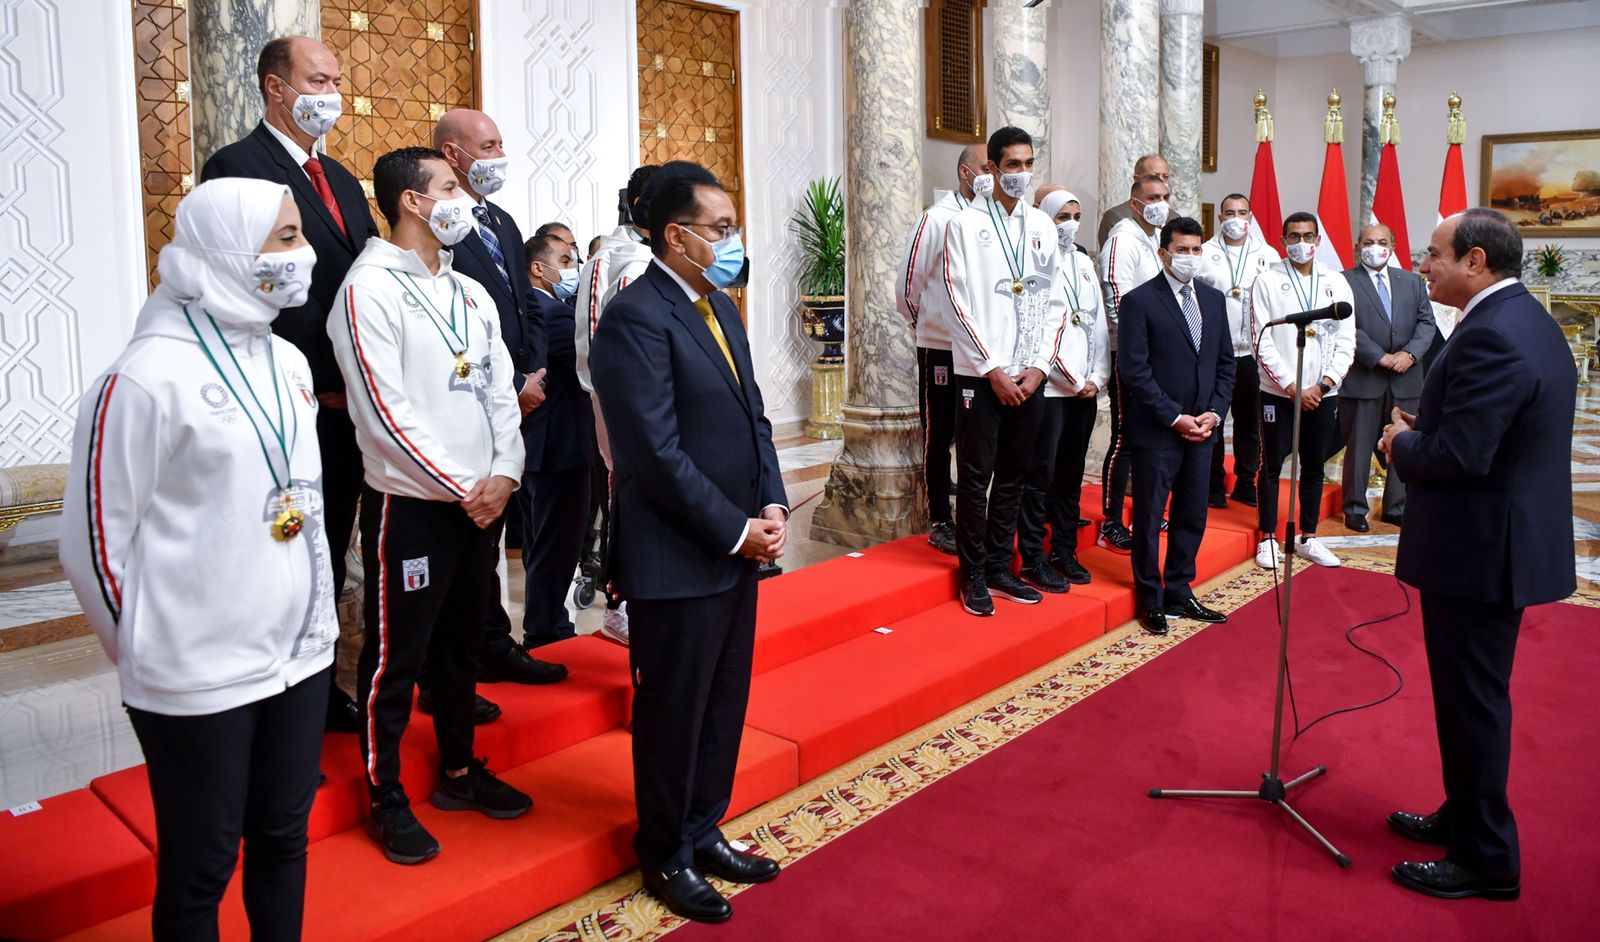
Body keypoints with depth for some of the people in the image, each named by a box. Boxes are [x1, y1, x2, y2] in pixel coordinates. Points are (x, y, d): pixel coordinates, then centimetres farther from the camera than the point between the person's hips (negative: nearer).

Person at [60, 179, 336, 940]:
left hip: (302, 652, 6)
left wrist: (313, 614, 15)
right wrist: (151, 652, 1)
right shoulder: (148, 378, -15)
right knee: (201, 866, 11)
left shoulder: (288, 361, 7)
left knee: (283, 839, 18)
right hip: (199, 676, -6)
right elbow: (94, 539, -10)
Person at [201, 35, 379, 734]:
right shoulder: (236, 167, -7)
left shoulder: (340, 178, 17)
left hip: (347, 405, 7)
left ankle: (320, 689, 27)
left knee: (329, 555, 15)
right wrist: (314, 387, -15)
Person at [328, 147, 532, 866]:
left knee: (461, 644, 17)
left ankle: (458, 771, 32)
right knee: (396, 656, 4)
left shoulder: (472, 294, 12)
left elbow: (500, 390, 10)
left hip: (480, 501, 7)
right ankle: (386, 799, 19)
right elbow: (385, 411, -17)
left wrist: (504, 474, -5)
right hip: (410, 504, -7)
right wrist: (459, 488, -14)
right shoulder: (369, 289, -11)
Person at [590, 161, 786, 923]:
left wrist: (772, 506, 0)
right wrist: (736, 530, -16)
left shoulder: (720, 305, 11)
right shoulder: (635, 317, -17)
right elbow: (658, 453, -21)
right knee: (673, 711, 9)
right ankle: (665, 855, 29)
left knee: (724, 705, 18)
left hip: (738, 547, 8)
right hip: (677, 559, -8)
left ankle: (704, 831, 37)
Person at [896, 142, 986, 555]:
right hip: (941, 349, -4)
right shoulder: (937, 219, -7)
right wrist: (930, 326, 8)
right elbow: (907, 288, -4)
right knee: (939, 437, 4)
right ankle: (939, 523, 14)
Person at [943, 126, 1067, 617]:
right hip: (981, 373, -4)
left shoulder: (1042, 226, 10)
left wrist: (1038, 366, -3)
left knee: (1013, 475, 10)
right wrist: (993, 369, -11)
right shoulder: (965, 224, -3)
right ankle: (974, 577, 13)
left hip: (1028, 374, 4)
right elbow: (960, 305, -8)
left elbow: (1054, 302, 8)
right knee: (976, 477, 1)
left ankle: (1000, 567, 22)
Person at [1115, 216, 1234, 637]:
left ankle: (1179, 592, 26)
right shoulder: (1140, 301, -8)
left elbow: (1225, 363, 13)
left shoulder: (1213, 299, 11)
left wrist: (1214, 412, -1)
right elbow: (1135, 370, -13)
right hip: (1155, 430, -6)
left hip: (1201, 429, 6)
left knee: (1193, 516, 13)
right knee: (1149, 517, 3)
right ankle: (1151, 599, 17)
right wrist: (1174, 418, -15)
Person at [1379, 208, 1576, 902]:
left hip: (1478, 550, -10)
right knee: (1475, 692, 21)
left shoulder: (1489, 336, -23)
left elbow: (1460, 456, -28)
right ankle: (1465, 817, 37)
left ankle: (1486, 859, 16)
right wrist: (1425, 430, 5)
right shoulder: (1529, 320, 11)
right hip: (1507, 538, 10)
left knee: (1473, 700, 2)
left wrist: (1401, 444, -10)